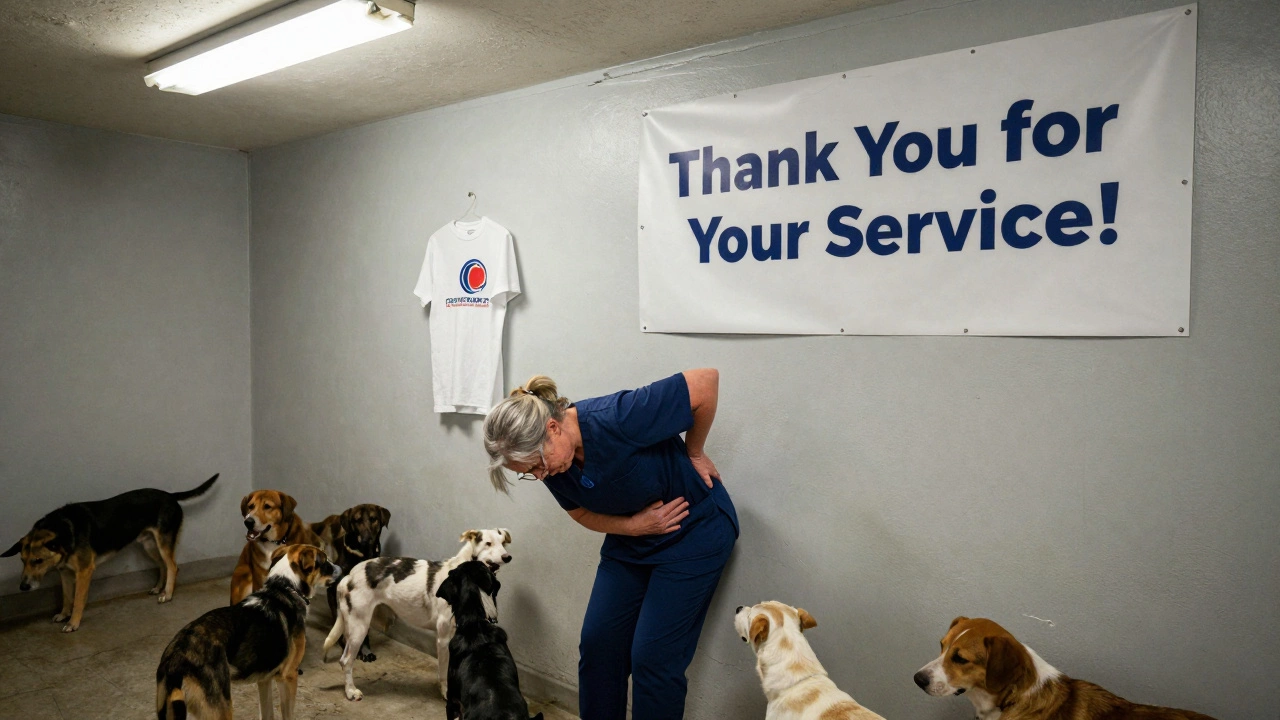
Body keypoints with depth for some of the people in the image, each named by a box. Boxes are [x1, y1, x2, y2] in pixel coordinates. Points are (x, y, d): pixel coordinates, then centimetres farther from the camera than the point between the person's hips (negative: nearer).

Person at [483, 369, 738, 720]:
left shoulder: (618, 419, -34)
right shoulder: (550, 464, -12)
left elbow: (706, 381, -29)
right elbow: (583, 514, 4)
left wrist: (693, 454, -15)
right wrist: (635, 525, -15)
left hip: (694, 530, -6)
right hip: (630, 537, 6)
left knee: (652, 655, -7)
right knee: (597, 642, 3)